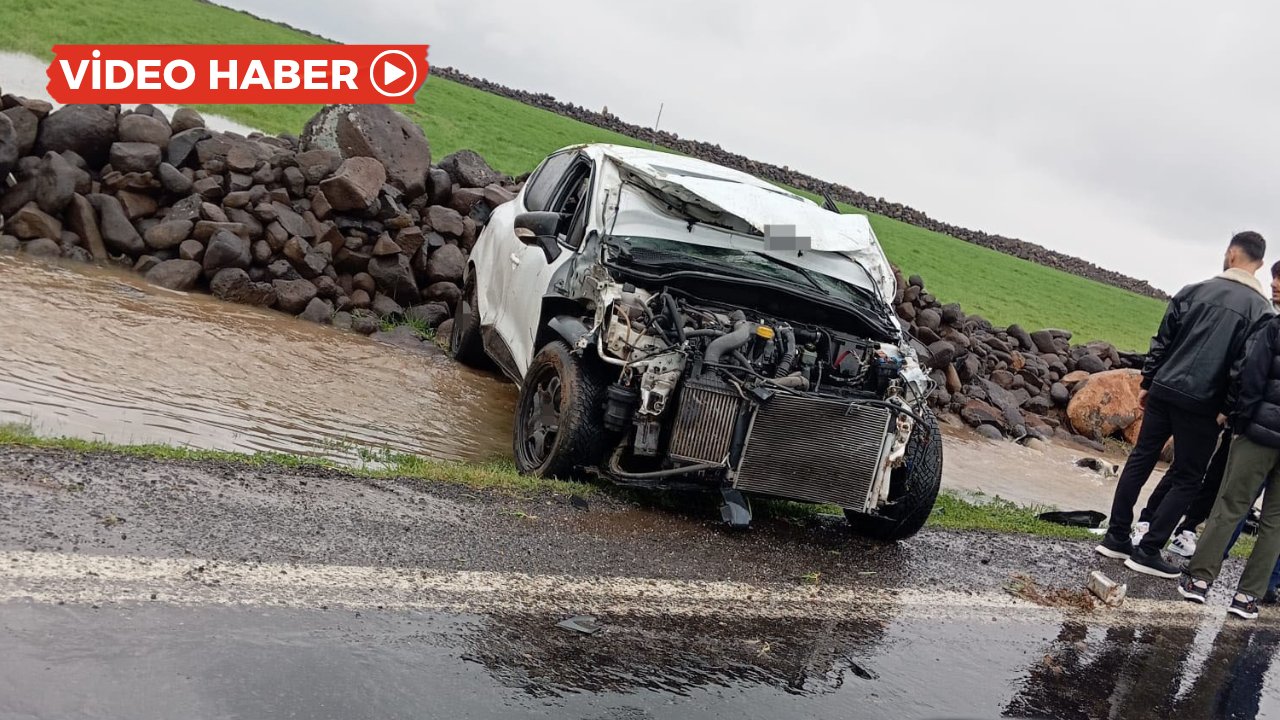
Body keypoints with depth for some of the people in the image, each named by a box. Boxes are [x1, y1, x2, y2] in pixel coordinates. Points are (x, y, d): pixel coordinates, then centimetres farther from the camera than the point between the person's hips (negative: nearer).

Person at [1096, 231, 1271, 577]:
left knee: (1141, 460, 14)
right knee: (1187, 479, 6)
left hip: (1164, 391, 4)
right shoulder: (1259, 308, -4)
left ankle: (1116, 537, 16)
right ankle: (1148, 551, 3)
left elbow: (1162, 341, 7)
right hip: (1202, 405, -3)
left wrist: (1147, 382, 15)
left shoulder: (1193, 291, 5)